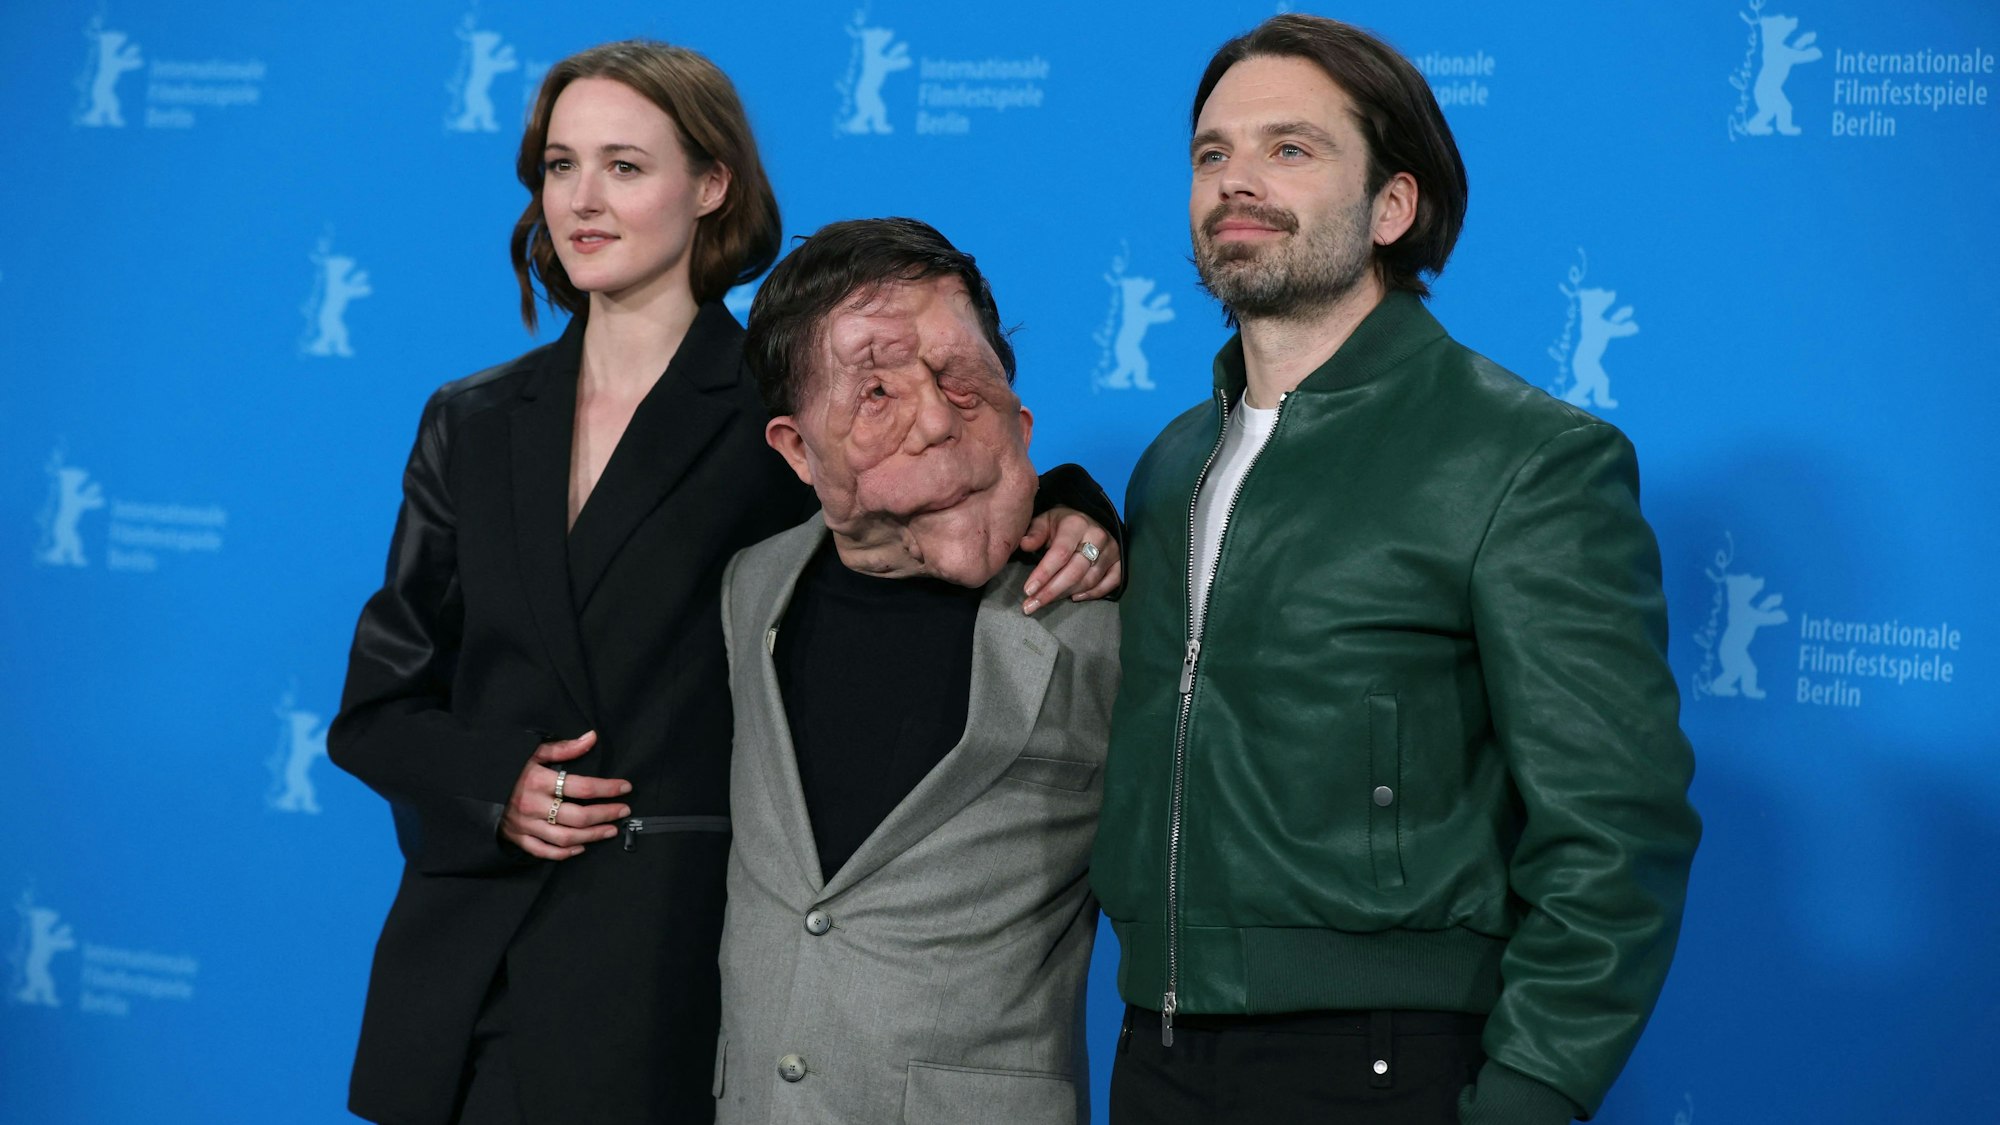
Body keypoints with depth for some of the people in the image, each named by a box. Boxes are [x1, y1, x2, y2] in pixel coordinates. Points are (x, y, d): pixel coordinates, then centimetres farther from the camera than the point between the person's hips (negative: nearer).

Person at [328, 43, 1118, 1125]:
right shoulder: (473, 425, 10)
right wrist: (494, 789, -8)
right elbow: (379, 701, 12)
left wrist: (1065, 520, -17)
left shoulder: (787, 415, -3)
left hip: (685, 978, -4)